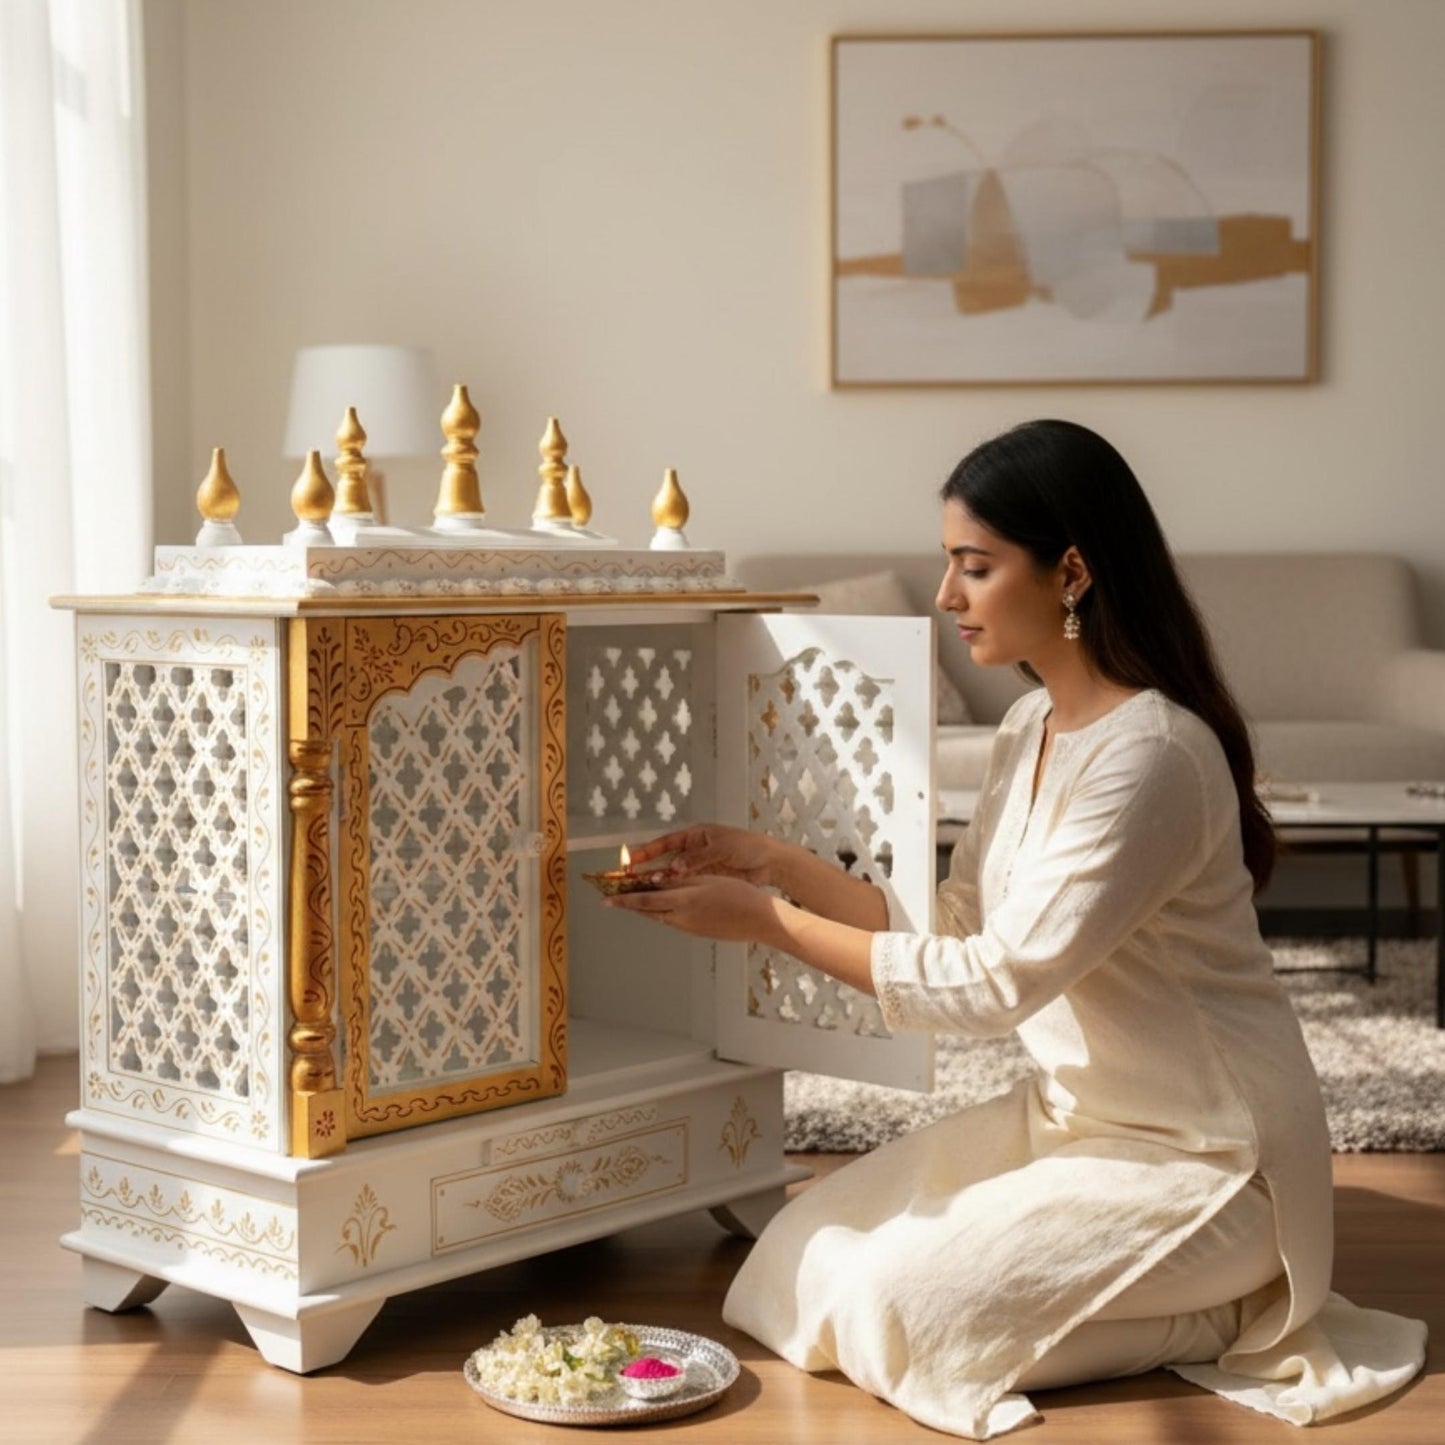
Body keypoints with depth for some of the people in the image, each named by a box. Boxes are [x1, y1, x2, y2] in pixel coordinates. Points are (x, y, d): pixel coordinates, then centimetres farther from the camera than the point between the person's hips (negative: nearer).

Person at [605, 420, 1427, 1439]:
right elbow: (959, 932, 4)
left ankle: (1221, 1316, 2)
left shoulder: (1151, 754, -25)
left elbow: (995, 983, -26)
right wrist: (778, 866, -4)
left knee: (898, 1309, -16)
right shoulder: (1033, 728, 4)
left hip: (1199, 1158, -9)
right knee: (812, 1260, 3)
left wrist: (770, 923, -22)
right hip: (1073, 1115, 9)